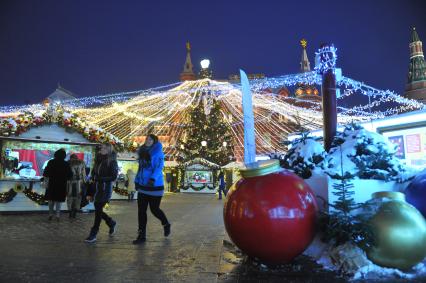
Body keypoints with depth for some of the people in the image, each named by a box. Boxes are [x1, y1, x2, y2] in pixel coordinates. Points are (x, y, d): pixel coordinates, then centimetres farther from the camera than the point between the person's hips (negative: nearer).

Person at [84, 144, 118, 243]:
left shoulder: (112, 162, -7)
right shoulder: (98, 161, 12)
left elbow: (113, 177, -12)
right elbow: (93, 176, 14)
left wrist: (100, 178, -19)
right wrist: (90, 193, 11)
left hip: (105, 190, -6)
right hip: (96, 189, 6)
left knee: (98, 210, -4)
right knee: (98, 210, 11)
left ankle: (93, 234, 8)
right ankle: (112, 223, 36)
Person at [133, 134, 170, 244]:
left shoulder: (158, 153, -8)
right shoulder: (143, 152, 12)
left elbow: (159, 167, -19)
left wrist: (153, 179, -33)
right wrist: (137, 181, 17)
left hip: (155, 186, -6)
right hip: (143, 186, 6)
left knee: (154, 209, 3)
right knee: (141, 210, 3)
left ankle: (166, 225, 32)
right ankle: (142, 235, 13)